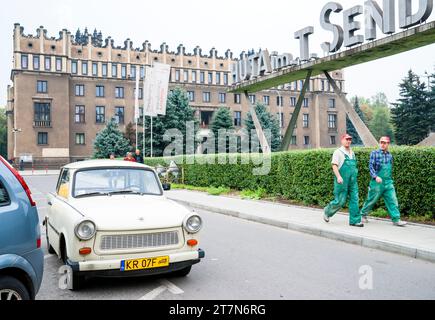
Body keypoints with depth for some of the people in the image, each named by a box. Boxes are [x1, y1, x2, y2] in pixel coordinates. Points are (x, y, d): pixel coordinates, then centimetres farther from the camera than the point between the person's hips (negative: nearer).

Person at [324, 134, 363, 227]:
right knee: (340, 201, -2)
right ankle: (327, 212, 22)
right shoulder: (338, 152, -5)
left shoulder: (352, 153, 16)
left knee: (354, 200, 1)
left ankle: (355, 220, 5)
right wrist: (338, 176, -25)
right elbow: (334, 166, -13)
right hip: (342, 181, -6)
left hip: (353, 181, 6)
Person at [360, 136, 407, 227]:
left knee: (392, 200, -3)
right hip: (377, 182, -4)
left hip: (388, 182, 4)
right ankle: (363, 214, 25)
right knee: (371, 200, 6)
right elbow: (371, 166, -11)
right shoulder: (374, 153, -3)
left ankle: (396, 220, -3)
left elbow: (390, 169, 19)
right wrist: (375, 176, -25)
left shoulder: (390, 155, 11)